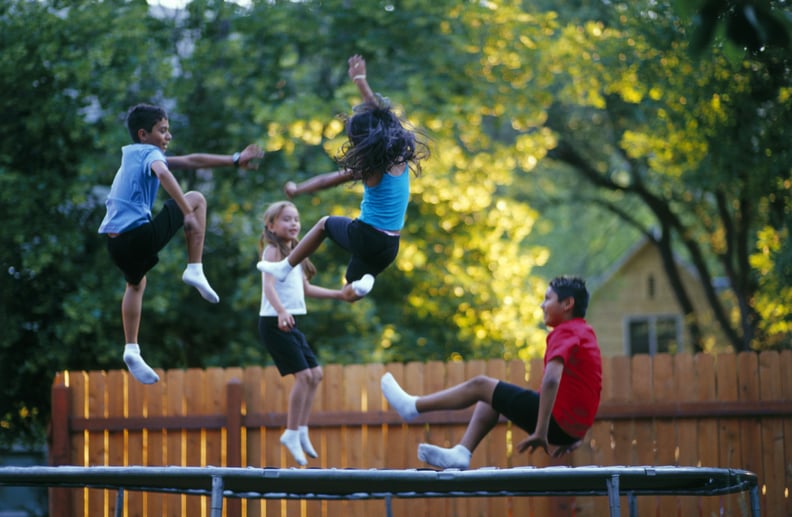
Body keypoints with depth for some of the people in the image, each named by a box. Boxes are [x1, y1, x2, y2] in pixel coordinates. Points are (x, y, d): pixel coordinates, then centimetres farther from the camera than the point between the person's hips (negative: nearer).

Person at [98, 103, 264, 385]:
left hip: (114, 241, 9)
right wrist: (188, 213, -33)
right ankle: (195, 270, 4)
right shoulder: (151, 154, -2)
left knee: (136, 284, 35)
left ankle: (131, 350, 25)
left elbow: (189, 161, 30)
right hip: (140, 234, -9)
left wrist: (234, 160, 34)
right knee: (196, 198, 7)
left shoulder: (133, 156, 25)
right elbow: (163, 173, -29)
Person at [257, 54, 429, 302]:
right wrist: (361, 81, 16)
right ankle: (362, 283, -17)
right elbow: (379, 113, 9)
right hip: (390, 246, 5)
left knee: (325, 223, 27)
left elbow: (325, 181, -3)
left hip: (365, 237, -5)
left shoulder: (369, 169, -16)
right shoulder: (401, 158, -2)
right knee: (350, 294, 20)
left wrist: (297, 189, 13)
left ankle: (284, 268, 25)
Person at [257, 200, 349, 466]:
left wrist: (337, 294, 29)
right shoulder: (273, 250, -8)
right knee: (303, 374, -14)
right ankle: (292, 433, -7)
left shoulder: (293, 253, 19)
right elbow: (268, 285, -22)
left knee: (315, 373, 9)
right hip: (274, 322, -9)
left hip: (290, 324, 9)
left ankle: (301, 429, 15)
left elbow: (306, 288, 28)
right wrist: (281, 311, -37)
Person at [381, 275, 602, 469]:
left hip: (557, 420, -9)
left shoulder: (564, 333, -13)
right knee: (489, 399, 21)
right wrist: (576, 436, 23)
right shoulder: (585, 332, 18)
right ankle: (461, 454, 9)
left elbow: (551, 381, -27)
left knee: (480, 385, 2)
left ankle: (412, 406, 15)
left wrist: (541, 432, -28)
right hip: (573, 429, 9)